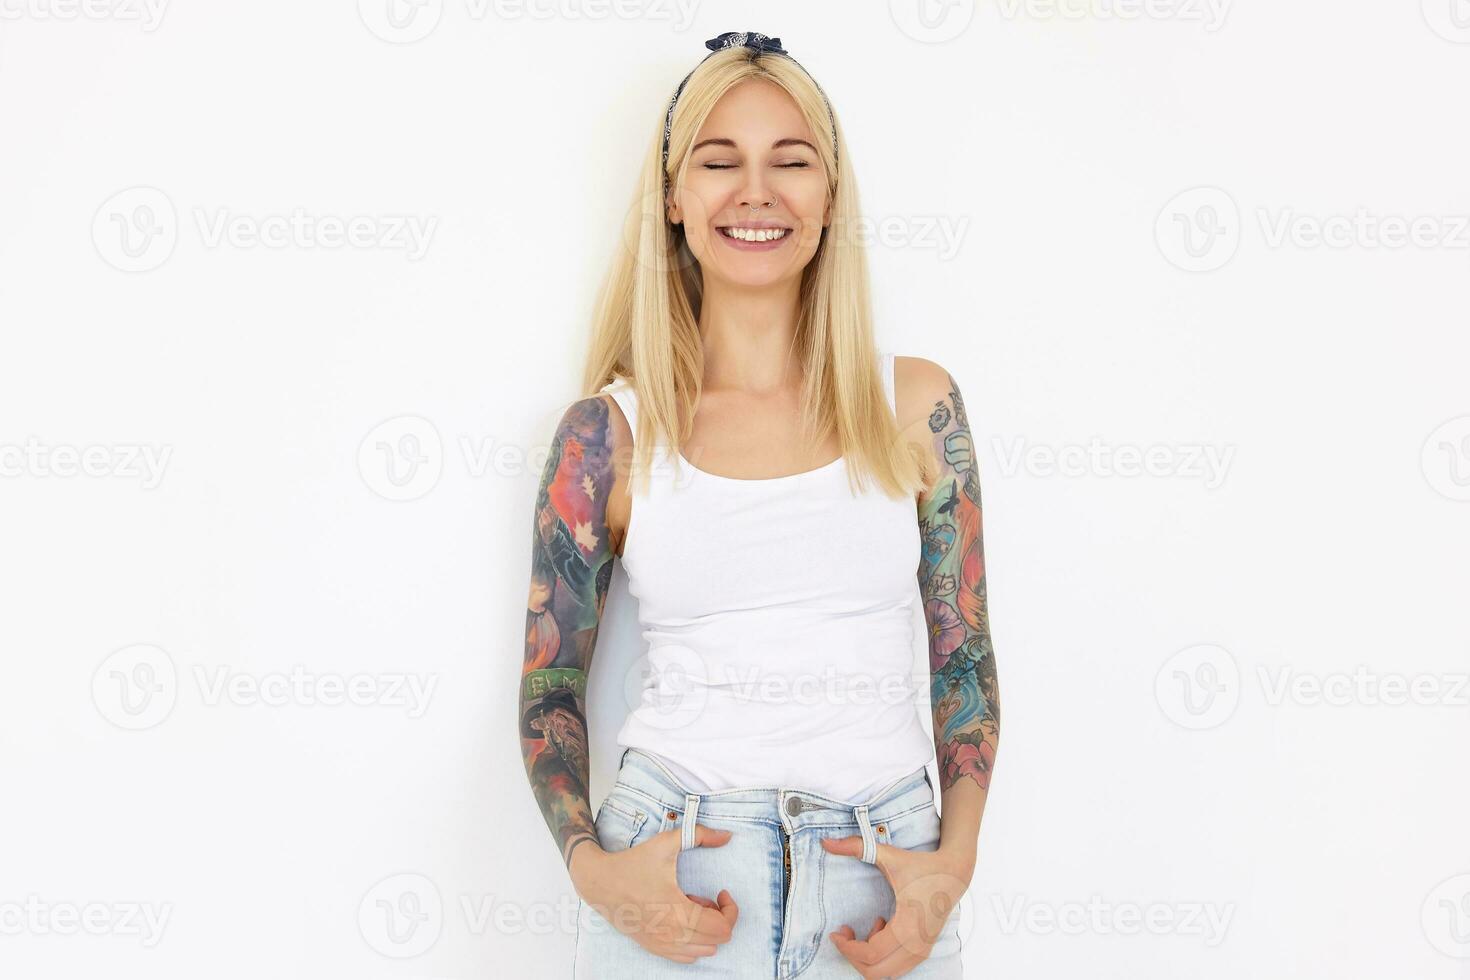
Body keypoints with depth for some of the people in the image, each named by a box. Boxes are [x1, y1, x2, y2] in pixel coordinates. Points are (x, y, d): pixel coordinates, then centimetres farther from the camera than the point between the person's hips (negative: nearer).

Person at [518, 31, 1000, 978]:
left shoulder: (916, 404, 1)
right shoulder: (610, 435, -3)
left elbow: (966, 661, 6)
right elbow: (549, 690, 4)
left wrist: (952, 865, -5)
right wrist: (592, 865, -11)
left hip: (881, 897, 2)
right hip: (671, 894, -1)